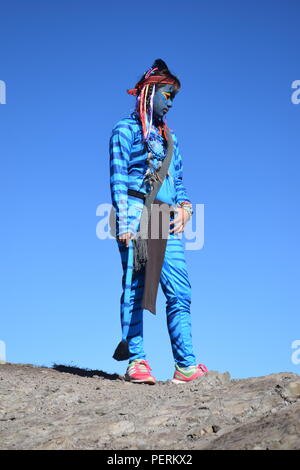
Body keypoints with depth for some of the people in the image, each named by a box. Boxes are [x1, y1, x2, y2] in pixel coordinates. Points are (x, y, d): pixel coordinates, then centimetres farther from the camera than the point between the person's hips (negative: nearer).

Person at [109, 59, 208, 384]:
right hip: (137, 215, -6)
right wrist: (123, 223, -13)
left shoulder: (169, 137, 26)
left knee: (179, 292, -3)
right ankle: (136, 361, -3)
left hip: (168, 222, 6)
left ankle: (185, 365, -4)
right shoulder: (126, 130, 7)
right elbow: (118, 179, -2)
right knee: (135, 290, -6)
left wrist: (184, 206, 4)